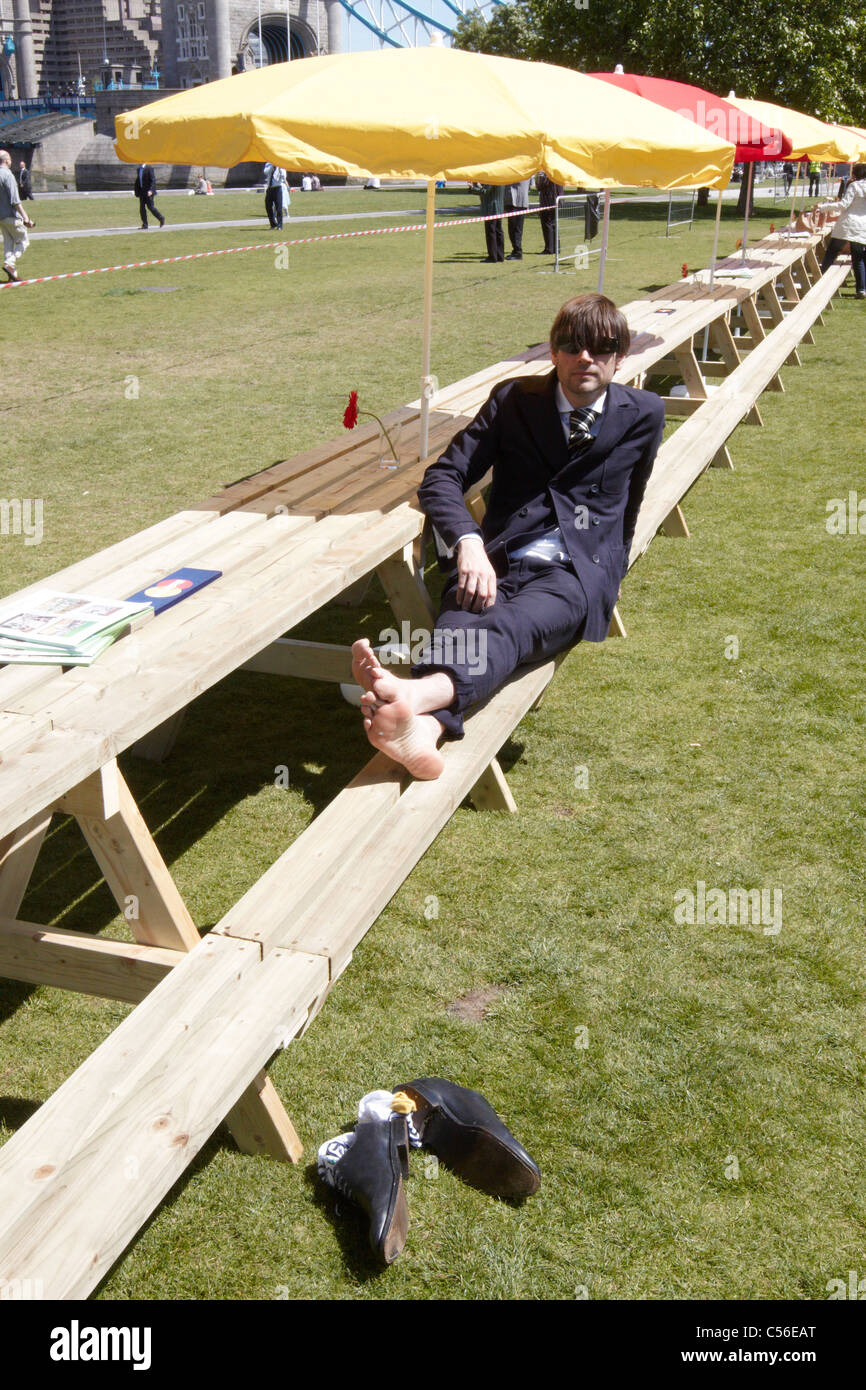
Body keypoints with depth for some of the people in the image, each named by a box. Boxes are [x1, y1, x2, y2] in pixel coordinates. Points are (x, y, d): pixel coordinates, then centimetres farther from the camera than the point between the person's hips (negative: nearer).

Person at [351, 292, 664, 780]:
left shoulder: (643, 414, 14)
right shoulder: (515, 398, 13)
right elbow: (443, 477, 4)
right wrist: (468, 543, -15)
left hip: (579, 571, -1)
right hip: (501, 561, 2)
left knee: (514, 625, -39)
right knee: (458, 627, -36)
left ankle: (417, 693, -68)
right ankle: (424, 727, -66)